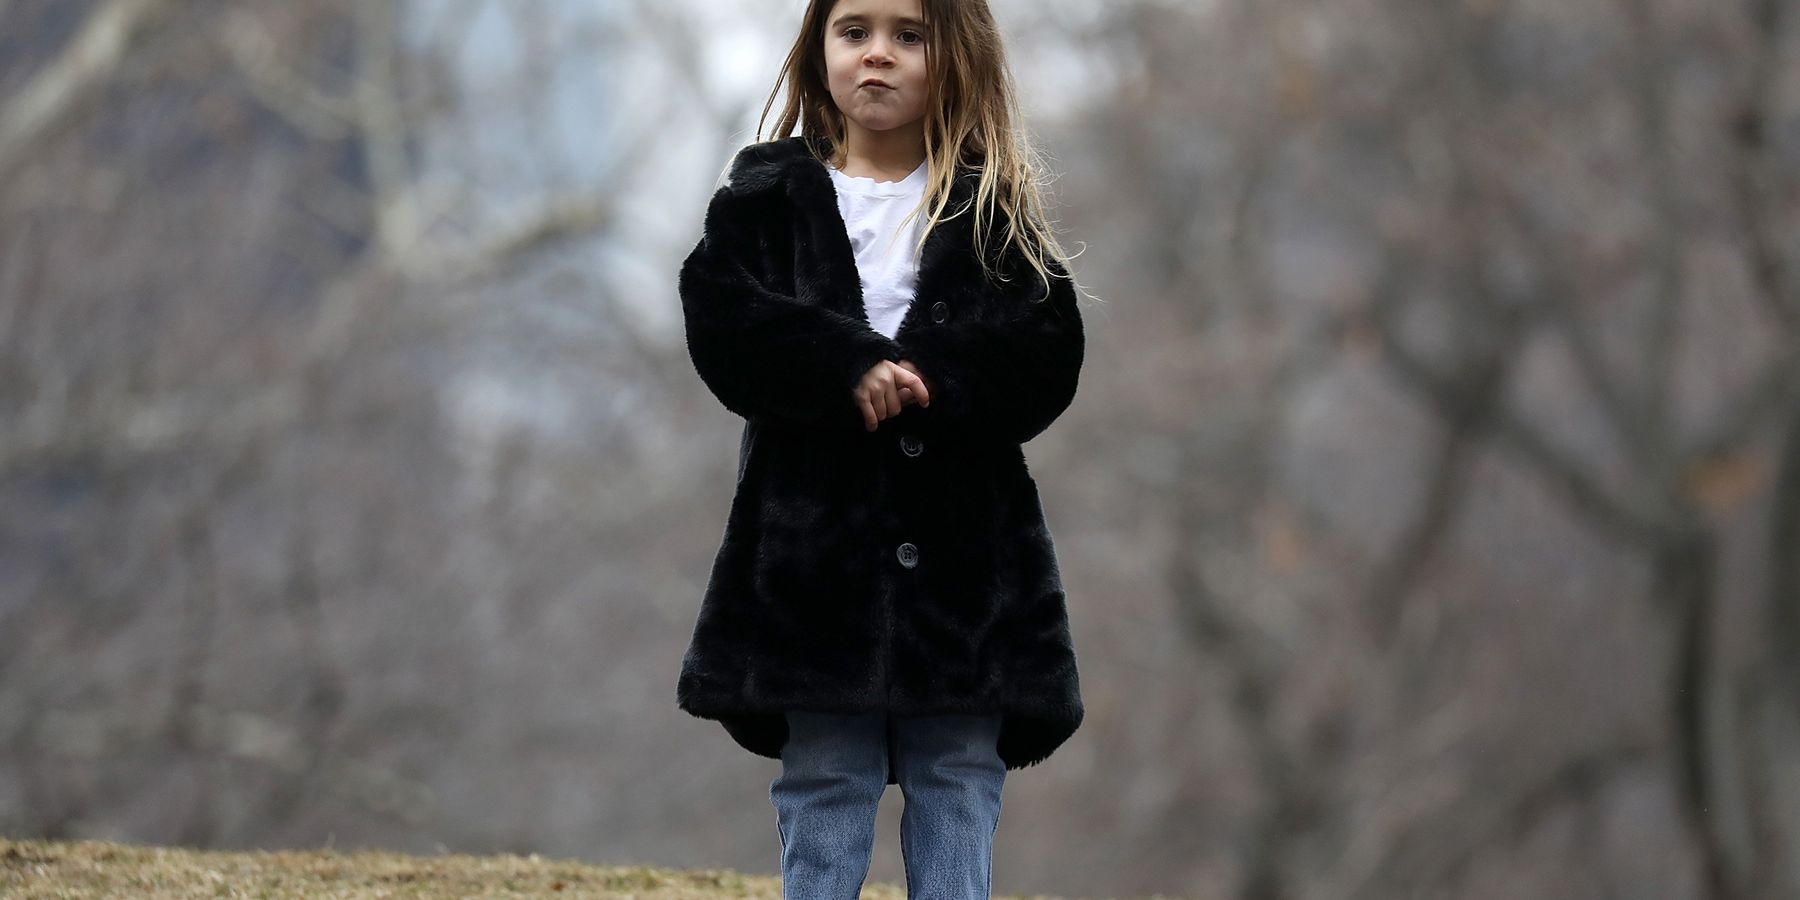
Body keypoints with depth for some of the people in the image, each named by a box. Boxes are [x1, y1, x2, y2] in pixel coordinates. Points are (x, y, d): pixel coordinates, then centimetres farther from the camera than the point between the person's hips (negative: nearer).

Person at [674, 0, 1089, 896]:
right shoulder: (767, 195, 7)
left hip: (963, 549, 0)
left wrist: (918, 384, -19)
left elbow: (1047, 360, -5)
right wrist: (852, 370, -19)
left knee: (957, 789, 3)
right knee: (823, 793, 3)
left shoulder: (996, 210, 6)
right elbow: (721, 321, -8)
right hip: (813, 543, 0)